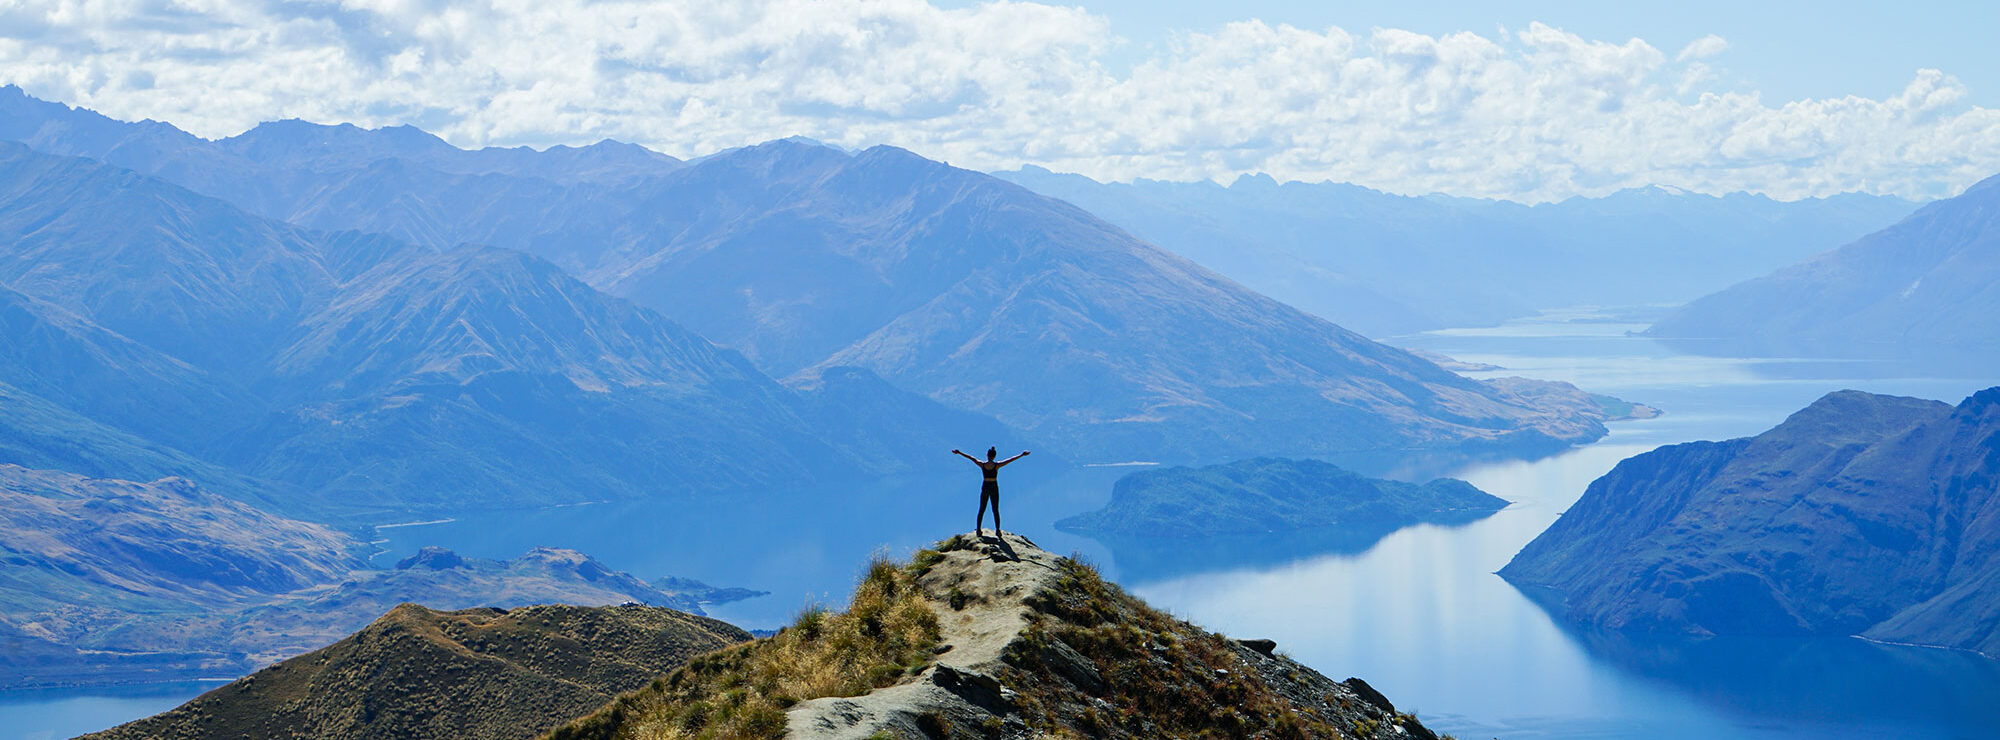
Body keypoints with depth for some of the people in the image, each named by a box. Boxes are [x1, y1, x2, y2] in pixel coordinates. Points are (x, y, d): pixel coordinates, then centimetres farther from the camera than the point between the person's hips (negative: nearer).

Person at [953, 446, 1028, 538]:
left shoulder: (982, 464, -7)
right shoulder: (997, 465, -11)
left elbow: (970, 457, 4)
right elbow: (1011, 459, -5)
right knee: (995, 510, 5)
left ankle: (978, 530, 7)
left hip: (985, 487, 1)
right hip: (994, 488, -1)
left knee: (981, 510, 9)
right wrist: (1021, 455, 2)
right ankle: (997, 530, 1)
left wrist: (958, 452, 13)